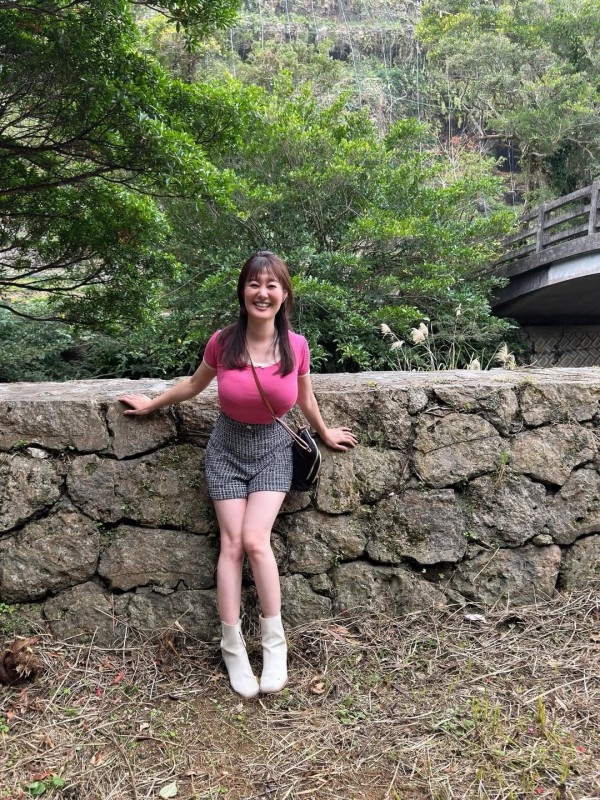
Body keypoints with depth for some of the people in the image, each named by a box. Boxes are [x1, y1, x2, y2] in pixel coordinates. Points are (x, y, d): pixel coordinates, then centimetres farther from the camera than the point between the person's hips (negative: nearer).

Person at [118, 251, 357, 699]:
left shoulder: (296, 346, -12)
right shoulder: (223, 342, -13)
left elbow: (305, 401, 7)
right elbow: (194, 384, 7)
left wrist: (325, 434, 20)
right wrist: (151, 404, 17)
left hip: (272, 448, 0)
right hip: (227, 447, 1)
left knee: (255, 539, -15)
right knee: (232, 542, -7)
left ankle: (274, 642, 1)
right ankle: (233, 648, 5)